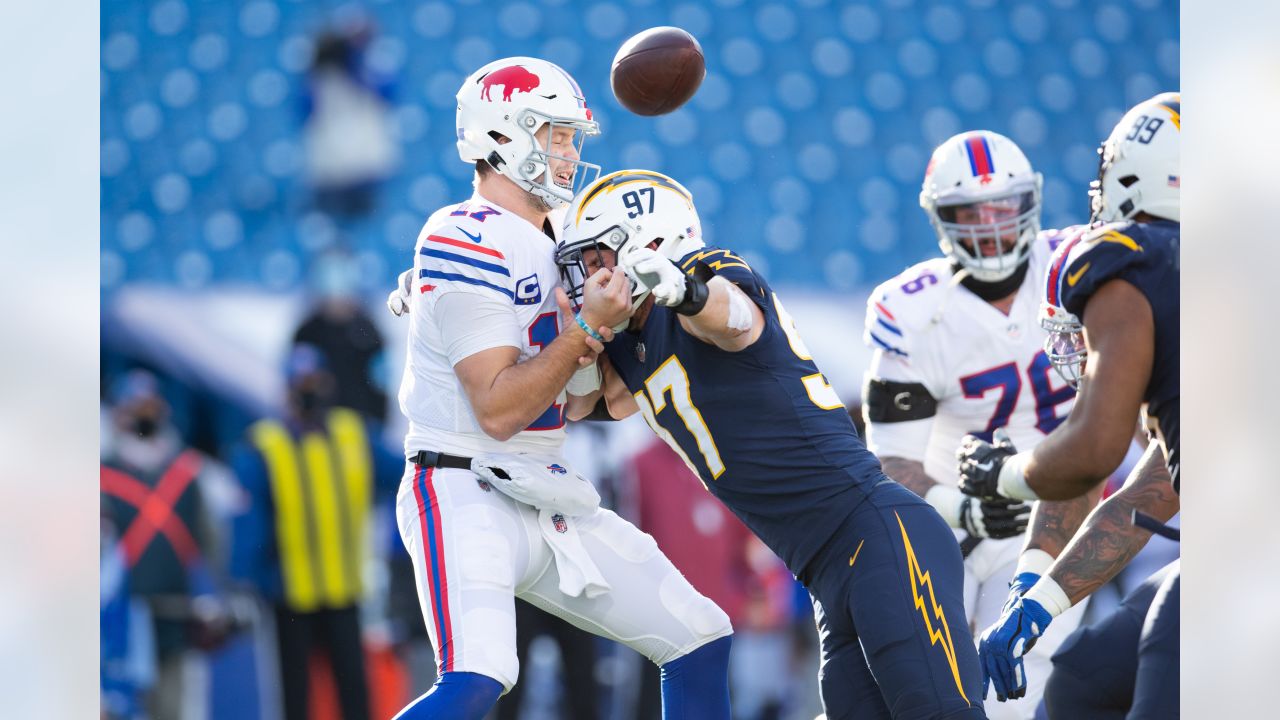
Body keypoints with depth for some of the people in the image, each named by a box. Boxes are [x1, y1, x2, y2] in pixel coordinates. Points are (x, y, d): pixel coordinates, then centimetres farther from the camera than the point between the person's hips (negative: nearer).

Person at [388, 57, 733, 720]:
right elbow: (498, 410, -19)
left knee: (700, 641, 11)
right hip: (465, 496, -10)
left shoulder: (556, 243, 14)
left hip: (549, 501, 10)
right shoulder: (467, 243, -15)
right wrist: (589, 327, -19)